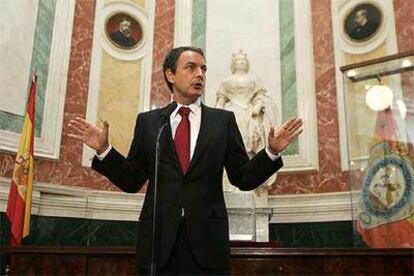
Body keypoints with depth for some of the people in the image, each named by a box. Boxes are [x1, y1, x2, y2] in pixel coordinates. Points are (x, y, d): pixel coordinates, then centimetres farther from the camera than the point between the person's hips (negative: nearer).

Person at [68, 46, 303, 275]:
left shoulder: (224, 120, 6)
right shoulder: (147, 121, 6)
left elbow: (243, 178, 5)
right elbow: (132, 181, 6)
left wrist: (272, 151, -10)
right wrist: (104, 149, -6)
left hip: (208, 238, 0)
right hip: (158, 237, 0)